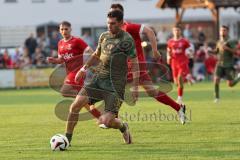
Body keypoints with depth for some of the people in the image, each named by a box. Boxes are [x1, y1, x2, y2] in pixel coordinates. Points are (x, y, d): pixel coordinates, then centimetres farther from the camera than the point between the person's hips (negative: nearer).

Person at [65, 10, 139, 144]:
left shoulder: (126, 40, -9)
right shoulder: (104, 36, 11)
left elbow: (134, 63, -11)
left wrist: (135, 86, -17)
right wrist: (84, 68, 18)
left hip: (115, 85, -6)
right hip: (99, 79, 6)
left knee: (107, 121, -13)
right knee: (76, 105, -10)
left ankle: (123, 127, 22)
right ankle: (67, 139, 2)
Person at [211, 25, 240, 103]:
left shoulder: (230, 41, -9)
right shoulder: (219, 42, 8)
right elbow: (216, 51, 23)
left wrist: (227, 48, -30)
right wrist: (211, 51, 3)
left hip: (229, 65, -4)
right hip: (220, 64, 4)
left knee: (230, 84, -1)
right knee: (216, 80, -13)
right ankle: (216, 97, -1)